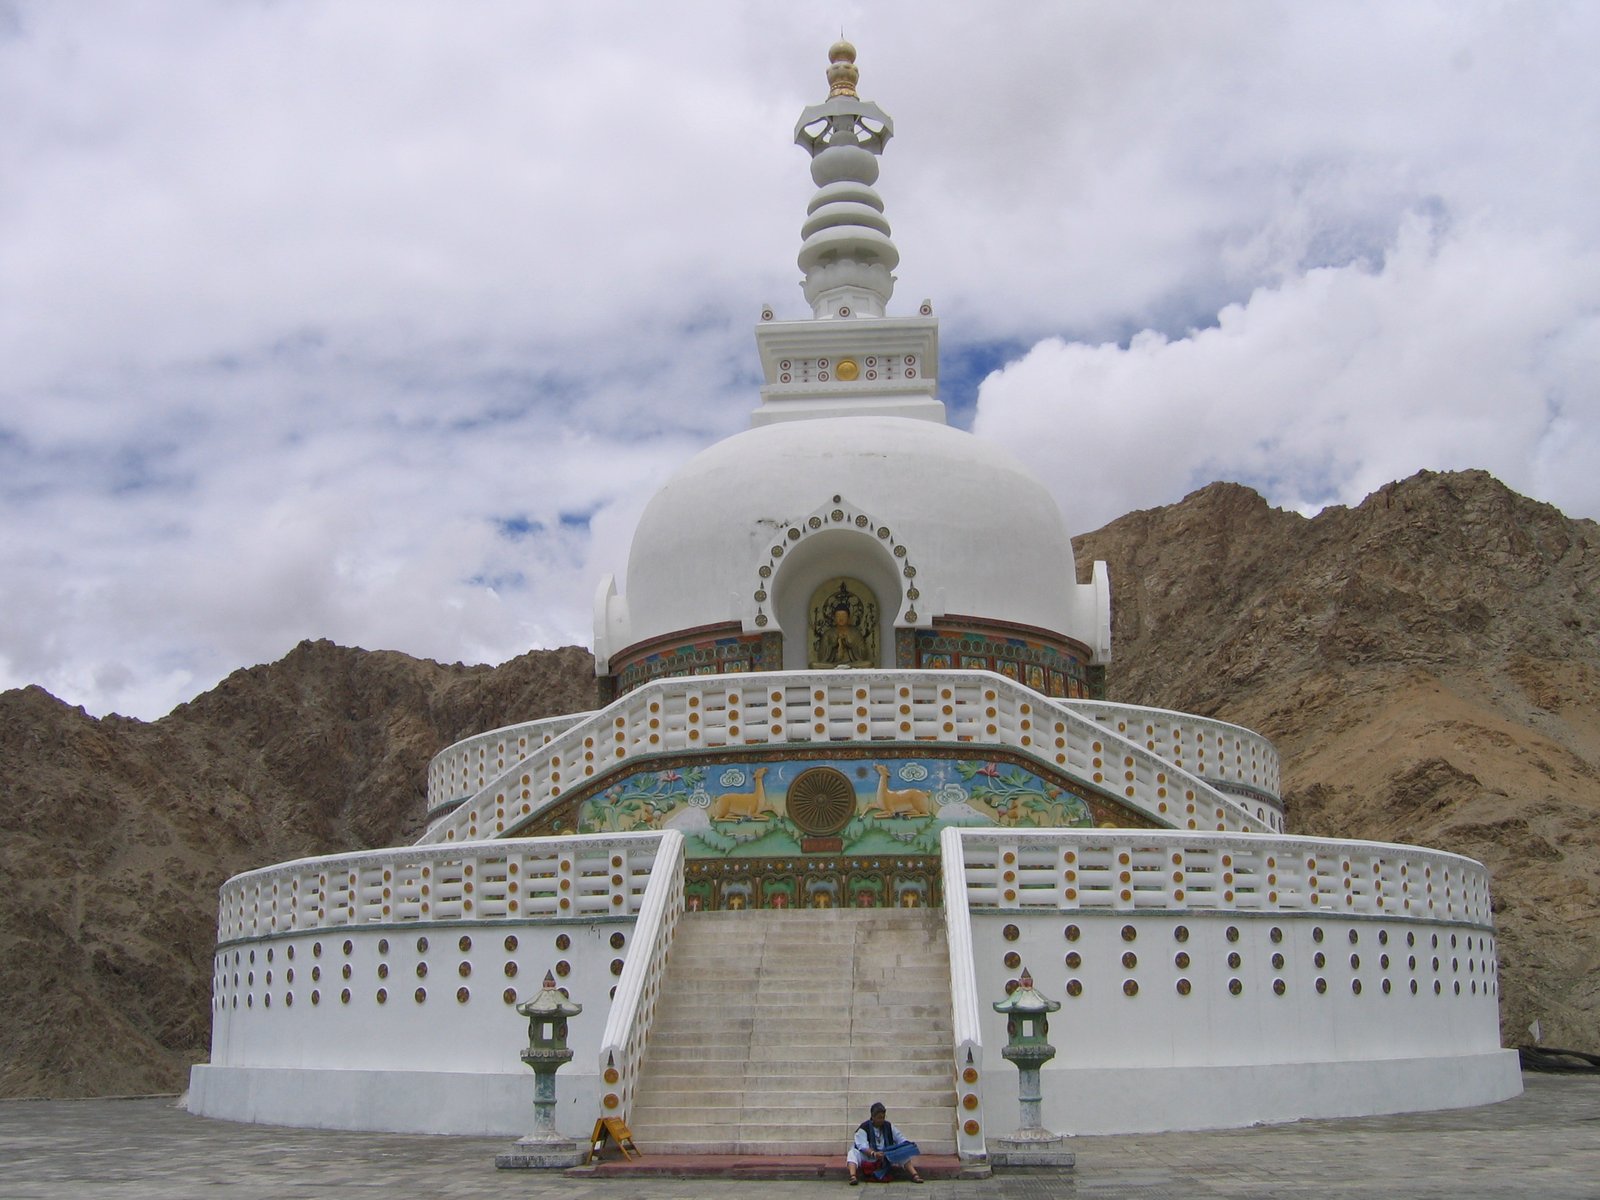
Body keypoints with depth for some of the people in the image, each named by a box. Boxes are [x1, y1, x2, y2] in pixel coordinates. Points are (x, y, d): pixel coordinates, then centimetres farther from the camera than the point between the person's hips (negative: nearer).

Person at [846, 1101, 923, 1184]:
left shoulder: (888, 1127, 4)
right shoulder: (864, 1128, -12)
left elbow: (901, 1140, 3)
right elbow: (863, 1147, -24)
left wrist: (908, 1146, -19)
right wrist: (874, 1154, -43)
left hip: (886, 1158, 4)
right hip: (868, 1157, -4)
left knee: (903, 1154, -17)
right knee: (853, 1153, -32)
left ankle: (915, 1175, -28)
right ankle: (853, 1177, -54)